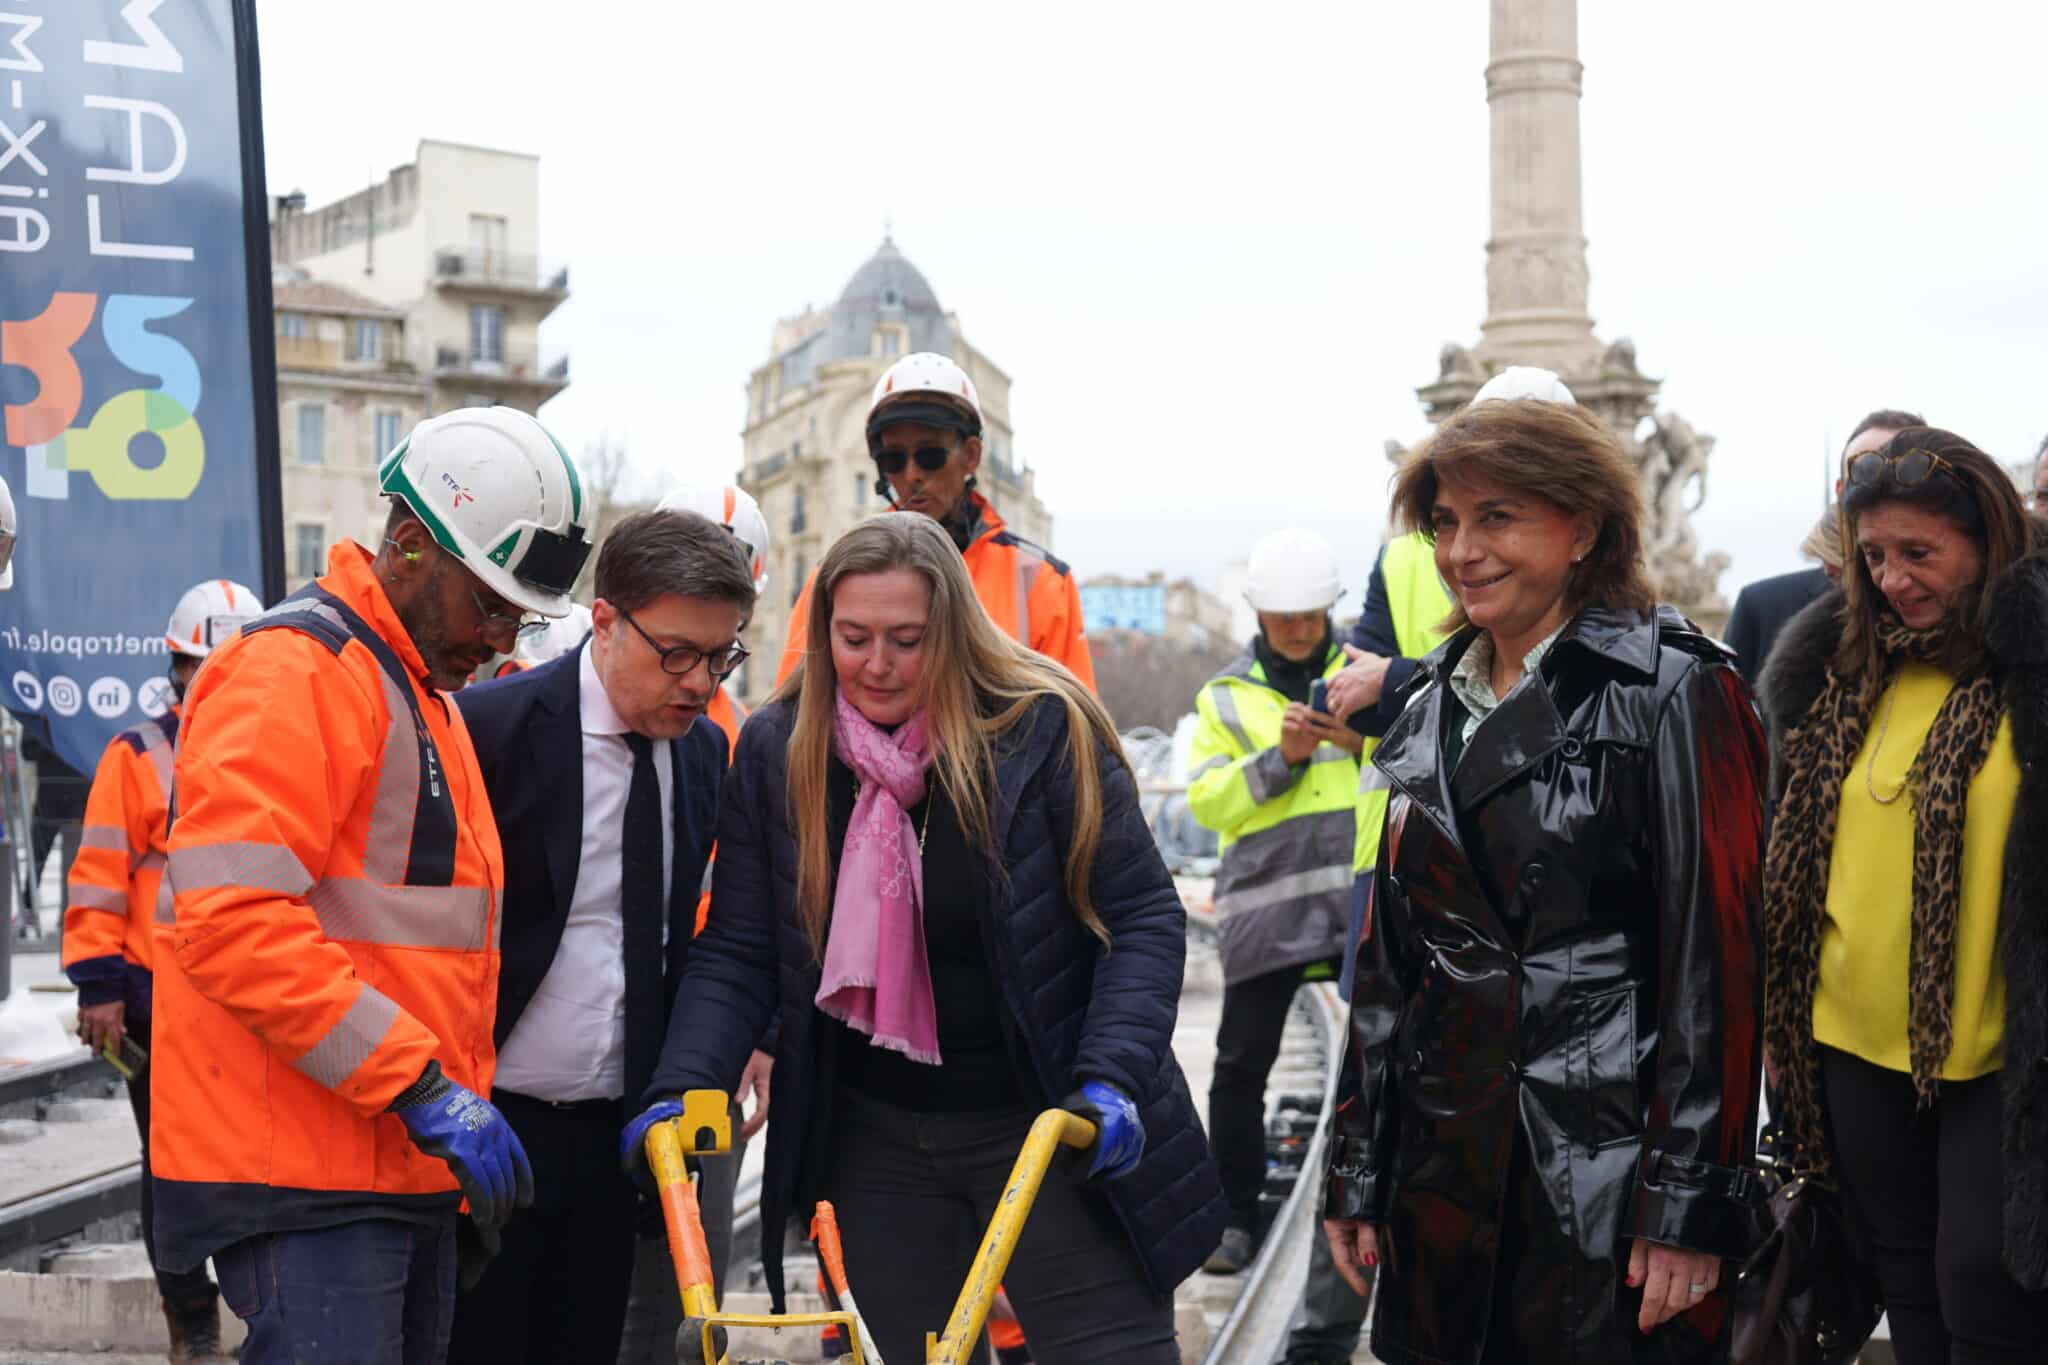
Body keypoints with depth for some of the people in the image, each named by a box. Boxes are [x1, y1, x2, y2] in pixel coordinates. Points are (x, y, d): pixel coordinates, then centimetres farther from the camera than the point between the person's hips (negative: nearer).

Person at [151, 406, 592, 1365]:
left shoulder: (426, 696, 22)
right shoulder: (291, 671, -11)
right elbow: (234, 922, -22)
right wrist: (423, 1084, -20)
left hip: (410, 1169, 10)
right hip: (304, 1177, -10)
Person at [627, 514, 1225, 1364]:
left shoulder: (1043, 727, -12)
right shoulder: (774, 750, -2)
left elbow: (1143, 917, -9)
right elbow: (737, 953, 0)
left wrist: (1112, 1077, -22)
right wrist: (681, 1090, -14)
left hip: (1046, 1126, -3)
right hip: (877, 1140, 3)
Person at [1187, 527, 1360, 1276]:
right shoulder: (1225, 696, 11)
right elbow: (1206, 799, 1)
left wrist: (1364, 739, -12)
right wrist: (1279, 758, -12)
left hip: (1362, 896, 0)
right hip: (1265, 902, 0)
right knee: (1242, 1063, 1)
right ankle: (1235, 1216, 13)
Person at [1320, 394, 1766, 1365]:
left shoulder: (1672, 692, -7)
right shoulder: (1433, 708, 13)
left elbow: (1718, 954, -12)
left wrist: (1691, 1204, -16)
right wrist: (1356, 1170, 12)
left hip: (1610, 1167, -6)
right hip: (1447, 1170, 6)